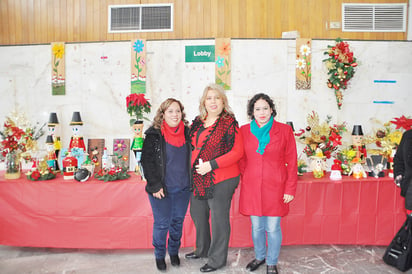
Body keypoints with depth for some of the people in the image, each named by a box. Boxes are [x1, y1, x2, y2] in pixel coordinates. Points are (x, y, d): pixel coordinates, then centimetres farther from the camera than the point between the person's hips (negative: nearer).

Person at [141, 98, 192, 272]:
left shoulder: (187, 133, 3)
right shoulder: (154, 134, -9)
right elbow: (146, 160, -9)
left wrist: (191, 182, 8)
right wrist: (155, 185, -13)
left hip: (183, 188, 4)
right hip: (161, 189, -3)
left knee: (178, 221, 15)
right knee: (162, 224, 4)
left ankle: (174, 252, 37)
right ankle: (159, 255, 27)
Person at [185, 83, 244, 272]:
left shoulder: (229, 122, -10)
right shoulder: (197, 122, 9)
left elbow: (237, 152, -16)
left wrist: (211, 164, -21)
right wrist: (193, 167, 7)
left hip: (221, 180, -7)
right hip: (198, 178, 8)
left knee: (219, 218, 4)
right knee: (197, 214, 20)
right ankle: (202, 250, 43)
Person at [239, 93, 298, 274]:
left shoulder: (284, 130, -3)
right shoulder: (244, 131, 2)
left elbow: (292, 162, -1)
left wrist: (290, 189, -4)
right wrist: (245, 178, 5)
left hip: (275, 188, -2)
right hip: (251, 187, 2)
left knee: (273, 228, 6)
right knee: (256, 227, 14)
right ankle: (259, 257, 39)